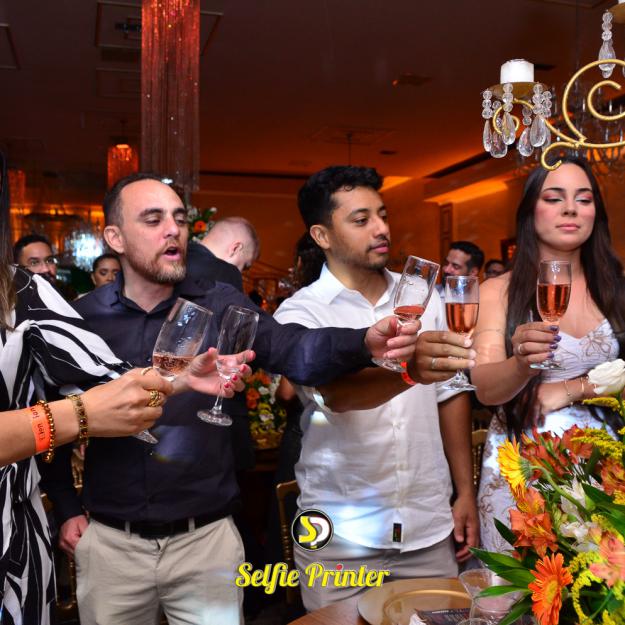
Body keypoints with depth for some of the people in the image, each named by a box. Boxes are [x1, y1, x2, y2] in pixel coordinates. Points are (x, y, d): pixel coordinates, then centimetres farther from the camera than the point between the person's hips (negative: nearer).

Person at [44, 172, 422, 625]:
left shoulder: (221, 306, -5)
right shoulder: (82, 318, -3)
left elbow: (293, 350, -22)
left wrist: (364, 343, -39)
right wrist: (66, 509, 4)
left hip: (207, 538, -1)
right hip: (110, 541, 1)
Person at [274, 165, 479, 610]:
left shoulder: (424, 297, 3)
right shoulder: (300, 313, -11)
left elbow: (449, 395, 10)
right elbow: (336, 393, -30)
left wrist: (466, 492, 8)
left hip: (428, 526, 4)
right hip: (341, 536, -3)